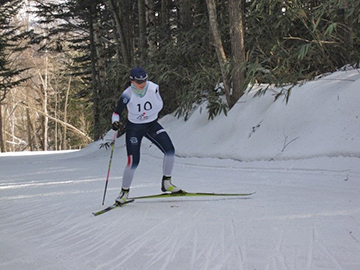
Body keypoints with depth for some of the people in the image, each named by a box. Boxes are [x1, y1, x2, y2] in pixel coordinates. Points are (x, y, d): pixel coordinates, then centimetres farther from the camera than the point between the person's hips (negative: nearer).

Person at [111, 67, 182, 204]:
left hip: (152, 125, 3)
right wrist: (115, 122, -34)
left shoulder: (153, 88, -15)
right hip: (134, 128, -3)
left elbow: (159, 105, 2)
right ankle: (124, 192, 9)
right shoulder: (127, 95, -21)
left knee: (169, 150, -16)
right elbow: (117, 112, -14)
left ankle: (166, 182, 2)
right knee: (133, 161, -12)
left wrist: (150, 113, -13)